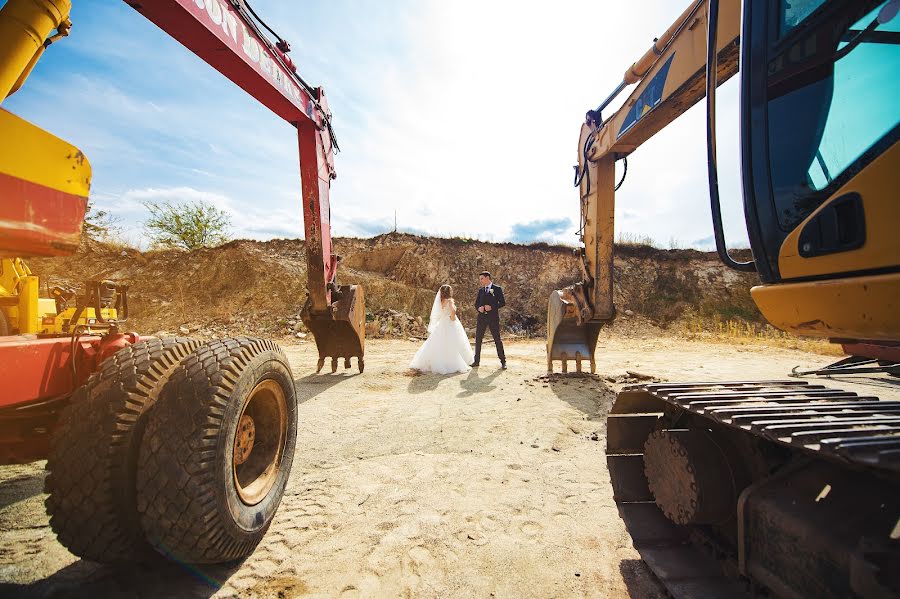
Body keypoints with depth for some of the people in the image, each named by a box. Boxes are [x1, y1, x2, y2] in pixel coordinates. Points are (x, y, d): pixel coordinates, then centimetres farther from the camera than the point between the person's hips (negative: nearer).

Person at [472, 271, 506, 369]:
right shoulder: (481, 290, 14)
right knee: (478, 339, 4)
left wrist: (492, 307, -18)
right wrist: (479, 308, -7)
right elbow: (476, 303, 16)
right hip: (482, 317, 5)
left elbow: (503, 302, -5)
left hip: (493, 317, -4)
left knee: (497, 339, -1)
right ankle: (476, 360, 14)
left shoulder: (497, 289, 0)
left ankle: (503, 361, 9)